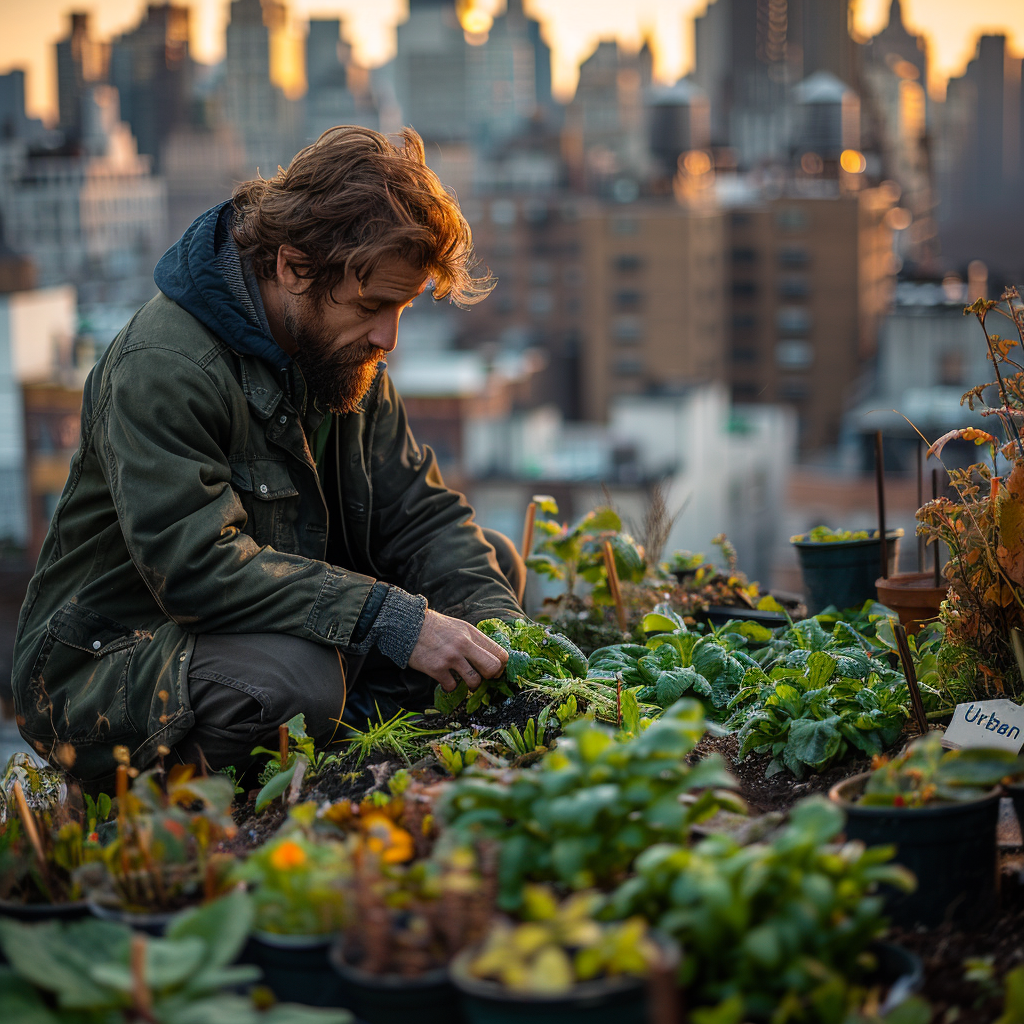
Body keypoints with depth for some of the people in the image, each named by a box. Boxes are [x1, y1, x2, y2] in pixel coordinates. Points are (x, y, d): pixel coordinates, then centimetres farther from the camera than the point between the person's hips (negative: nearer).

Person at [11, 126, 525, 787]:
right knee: (296, 679, -39)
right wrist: (394, 622, -35)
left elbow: (421, 512, 4)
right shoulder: (161, 370, -23)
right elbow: (197, 565, -32)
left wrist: (497, 623, -15)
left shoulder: (343, 352, 4)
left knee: (492, 562, 3)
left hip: (285, 631, 8)